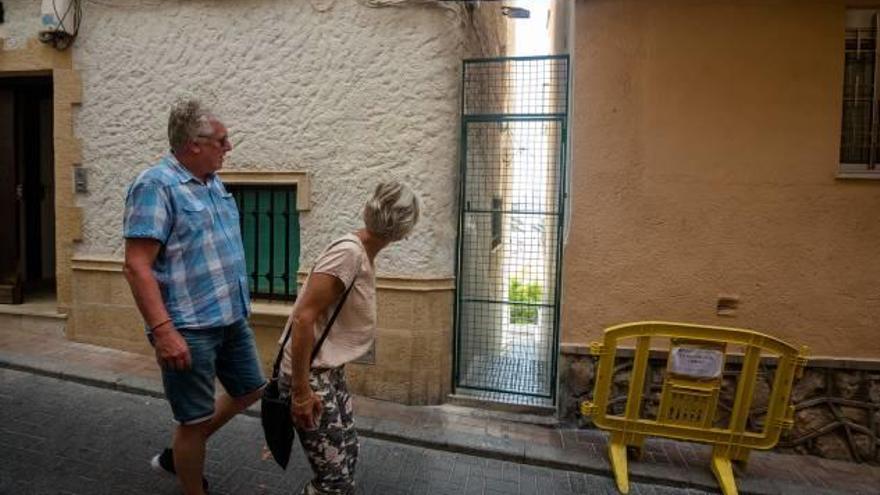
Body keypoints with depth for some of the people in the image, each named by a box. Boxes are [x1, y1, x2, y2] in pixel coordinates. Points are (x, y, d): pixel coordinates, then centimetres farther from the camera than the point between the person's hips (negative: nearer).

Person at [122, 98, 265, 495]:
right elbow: (137, 266, -21)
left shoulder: (212, 181, 10)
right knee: (196, 420, 7)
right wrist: (163, 330, -26)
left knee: (249, 391, 21)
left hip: (232, 318, 9)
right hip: (189, 329, -9)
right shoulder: (155, 185, -16)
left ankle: (178, 456, 40)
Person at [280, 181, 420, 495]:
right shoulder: (349, 252, -22)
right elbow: (303, 318, -25)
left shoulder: (363, 255, 6)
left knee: (347, 455, 19)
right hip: (310, 374, -9)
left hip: (331, 372, 9)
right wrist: (301, 391, -22)